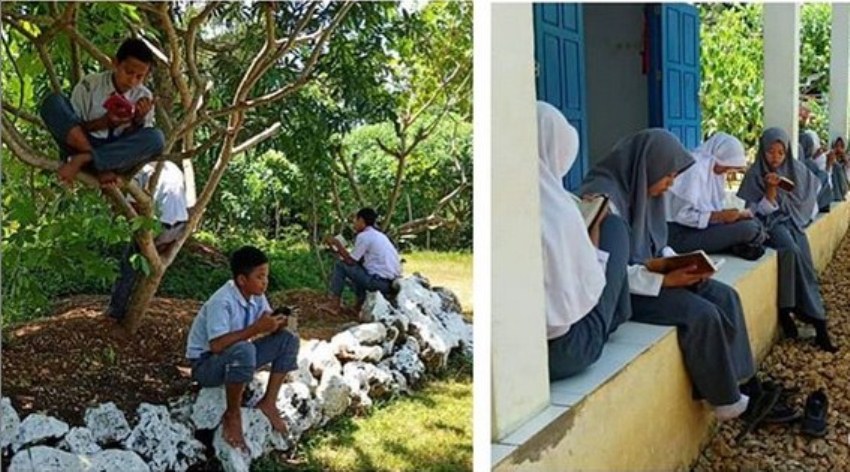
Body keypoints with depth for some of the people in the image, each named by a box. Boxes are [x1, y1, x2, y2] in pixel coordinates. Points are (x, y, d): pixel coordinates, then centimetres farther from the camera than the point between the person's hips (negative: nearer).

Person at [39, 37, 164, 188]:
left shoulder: (144, 98, 2)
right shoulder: (90, 85, -3)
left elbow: (134, 142, 1)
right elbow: (68, 120, -4)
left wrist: (138, 121, -19)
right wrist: (103, 122, -19)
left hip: (118, 156, 1)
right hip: (81, 146, -1)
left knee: (155, 138, -27)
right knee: (53, 101, -22)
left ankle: (83, 160, -27)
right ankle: (101, 167, -29)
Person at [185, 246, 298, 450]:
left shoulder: (256, 295, -6)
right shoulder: (222, 301, -28)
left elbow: (267, 323, -2)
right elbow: (216, 345, -37)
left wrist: (275, 323, -26)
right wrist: (256, 328, -38)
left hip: (236, 358, 8)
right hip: (206, 364, -8)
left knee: (288, 340, -6)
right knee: (244, 350, -40)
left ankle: (268, 402, -1)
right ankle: (232, 414, -18)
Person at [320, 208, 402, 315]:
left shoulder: (363, 236, -9)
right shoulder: (379, 235, 19)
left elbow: (350, 261, -6)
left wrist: (337, 243, 4)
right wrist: (339, 250, 21)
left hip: (381, 282, -9)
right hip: (392, 282, 9)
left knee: (340, 265, 1)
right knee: (357, 267, 29)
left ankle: (334, 304, 5)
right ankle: (361, 303, 22)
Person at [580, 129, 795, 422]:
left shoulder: (643, 188, 7)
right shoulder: (604, 194, -21)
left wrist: (680, 264, -3)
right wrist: (664, 279, -25)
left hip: (648, 275, 9)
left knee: (725, 297, -3)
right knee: (701, 313, -21)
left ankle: (746, 386, 3)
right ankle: (729, 403, -4)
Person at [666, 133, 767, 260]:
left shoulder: (716, 169, 11)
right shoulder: (694, 168, -18)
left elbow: (714, 208, 13)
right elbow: (682, 215, -22)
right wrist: (719, 216, -23)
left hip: (701, 227, 9)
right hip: (681, 234, -9)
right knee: (748, 228, -17)